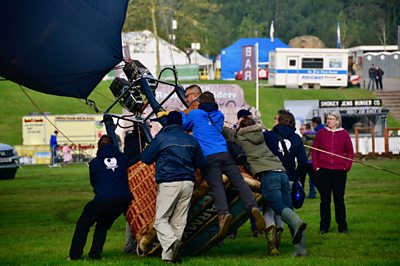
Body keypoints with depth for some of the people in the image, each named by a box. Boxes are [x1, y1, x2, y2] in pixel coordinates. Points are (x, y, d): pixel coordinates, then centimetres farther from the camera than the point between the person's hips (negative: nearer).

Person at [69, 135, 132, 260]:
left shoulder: (94, 163, 8)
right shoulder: (123, 158, 10)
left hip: (102, 201, -3)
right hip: (123, 200, 3)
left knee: (82, 224, 16)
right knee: (103, 225, 26)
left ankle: (75, 255, 13)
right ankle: (95, 254, 21)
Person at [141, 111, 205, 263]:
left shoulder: (161, 138, -2)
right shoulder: (191, 140, 11)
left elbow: (145, 158, 3)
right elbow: (200, 162, 20)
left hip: (168, 183, -4)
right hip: (188, 183, 4)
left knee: (161, 219, 0)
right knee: (179, 221, 8)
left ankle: (171, 242, -28)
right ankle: (169, 255, 4)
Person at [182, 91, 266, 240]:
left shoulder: (195, 114, 13)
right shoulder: (219, 115, 27)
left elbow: (183, 125, 27)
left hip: (208, 156, -3)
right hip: (224, 153, 3)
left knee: (216, 185, -17)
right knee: (238, 180, -7)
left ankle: (223, 213, -41)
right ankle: (253, 206, -30)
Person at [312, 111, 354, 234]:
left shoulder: (344, 134, 3)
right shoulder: (321, 133, 4)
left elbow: (350, 152, 7)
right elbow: (315, 150, 7)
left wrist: (347, 166, -1)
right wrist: (315, 166, -1)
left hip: (339, 171, 0)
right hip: (323, 171, 0)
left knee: (339, 199, 5)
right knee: (325, 199, 4)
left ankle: (342, 226, 11)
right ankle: (324, 227, 10)